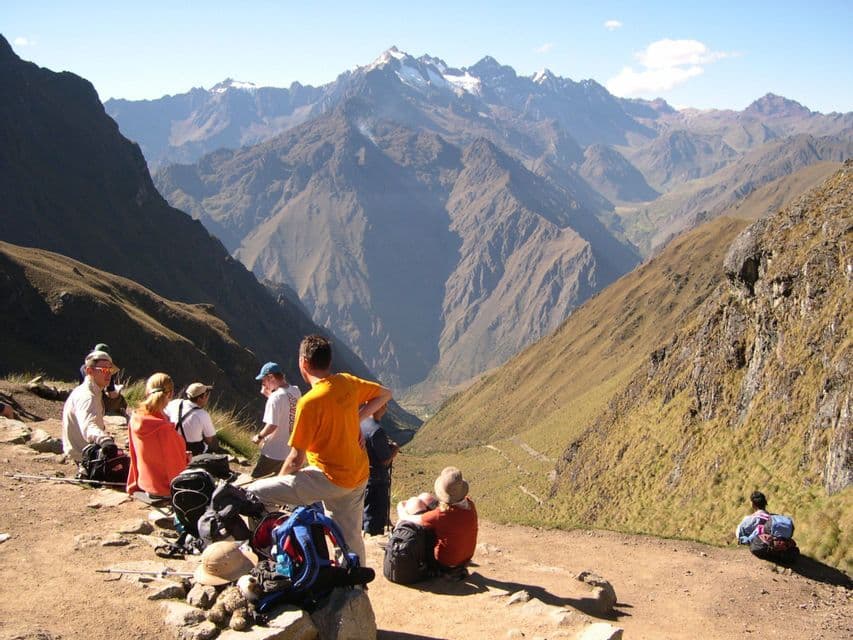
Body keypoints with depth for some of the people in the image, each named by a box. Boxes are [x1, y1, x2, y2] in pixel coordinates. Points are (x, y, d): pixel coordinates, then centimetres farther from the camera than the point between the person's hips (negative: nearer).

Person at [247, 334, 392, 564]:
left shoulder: (309, 402, -19)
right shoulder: (348, 382, 0)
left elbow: (296, 458, -16)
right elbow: (385, 394, 18)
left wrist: (278, 484, 1)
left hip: (330, 478, -8)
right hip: (358, 476, 8)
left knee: (253, 494, -9)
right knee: (350, 539, 20)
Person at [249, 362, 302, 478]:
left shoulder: (276, 397, -23)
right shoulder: (296, 392, 2)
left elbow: (272, 425, -26)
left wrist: (259, 436, -9)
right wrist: (268, 394, 11)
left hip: (273, 452, -8)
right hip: (291, 450, 8)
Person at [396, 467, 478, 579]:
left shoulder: (440, 515, -33)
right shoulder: (470, 504, -16)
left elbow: (406, 518, -20)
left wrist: (400, 507, 1)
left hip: (446, 564, -6)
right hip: (466, 559, 6)